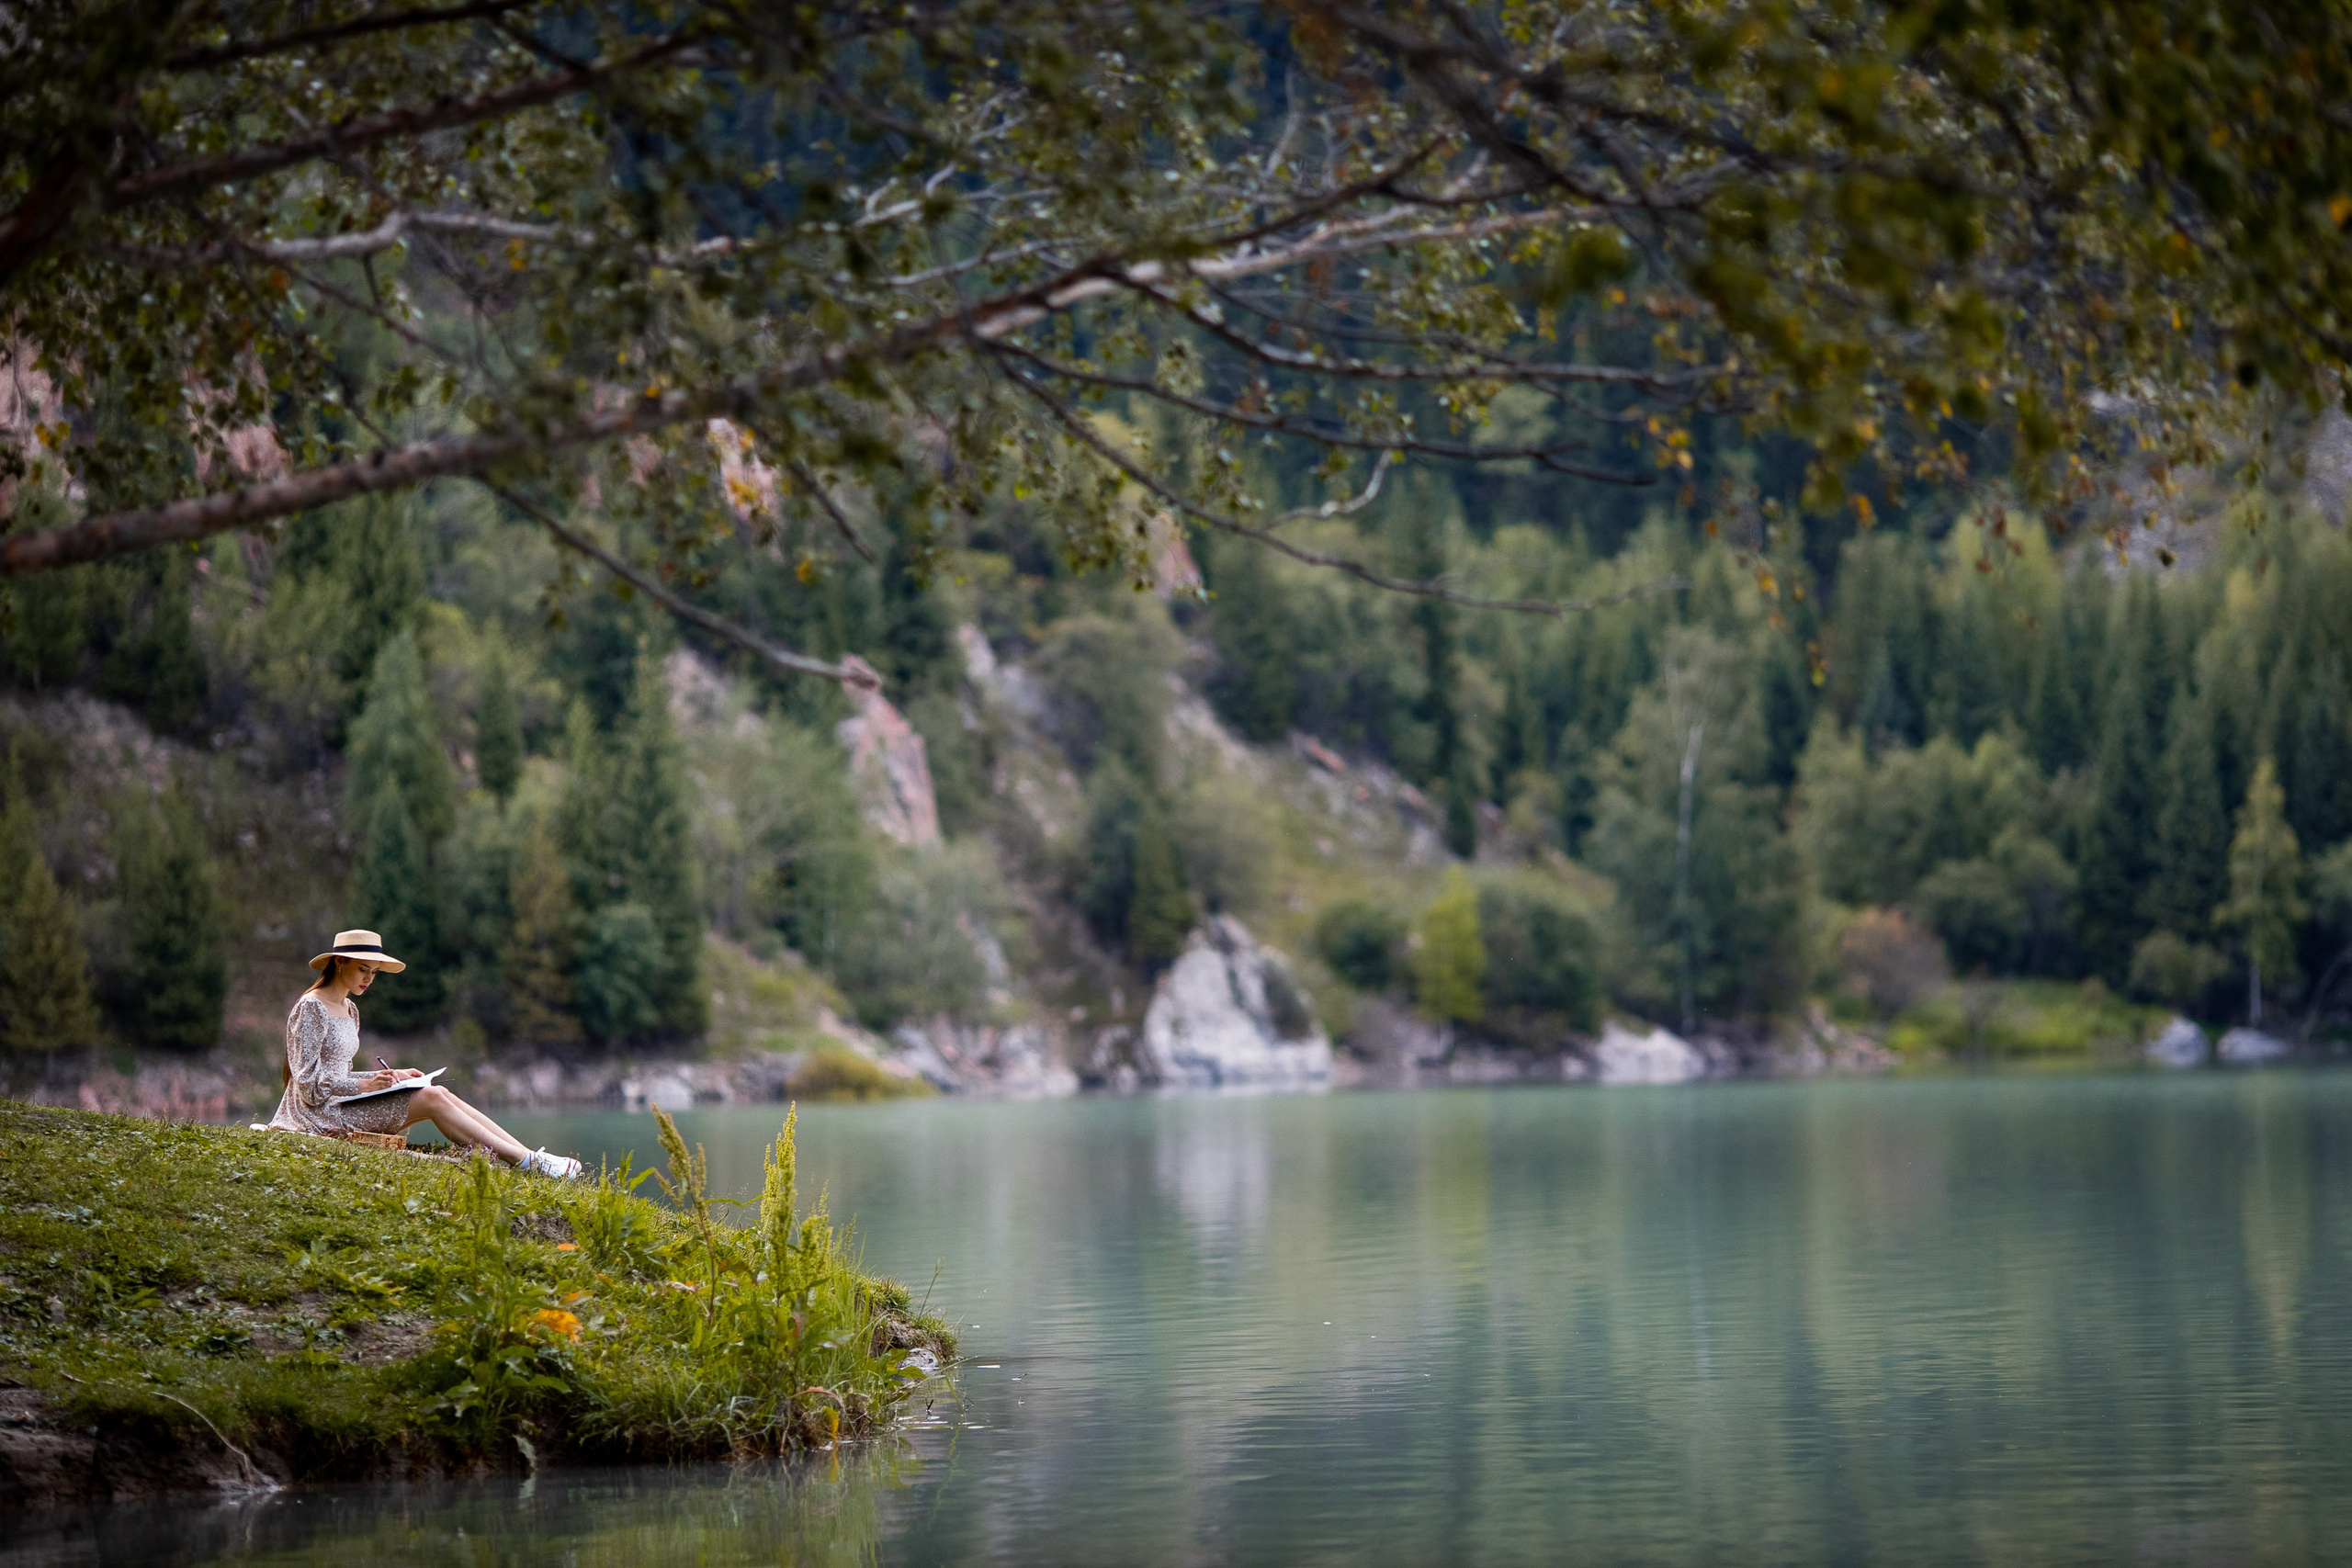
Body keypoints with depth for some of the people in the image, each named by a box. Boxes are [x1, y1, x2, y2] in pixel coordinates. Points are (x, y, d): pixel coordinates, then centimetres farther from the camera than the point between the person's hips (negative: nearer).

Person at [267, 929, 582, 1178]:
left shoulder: (349, 1010, 18)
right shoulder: (311, 1009, -11)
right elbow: (310, 1083, -16)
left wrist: (389, 1076, 8)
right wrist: (365, 1085, -23)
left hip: (340, 1104, 8)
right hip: (319, 1114, -8)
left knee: (438, 1093, -10)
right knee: (432, 1099, -18)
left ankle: (531, 1156, -17)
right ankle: (528, 1162, -19)